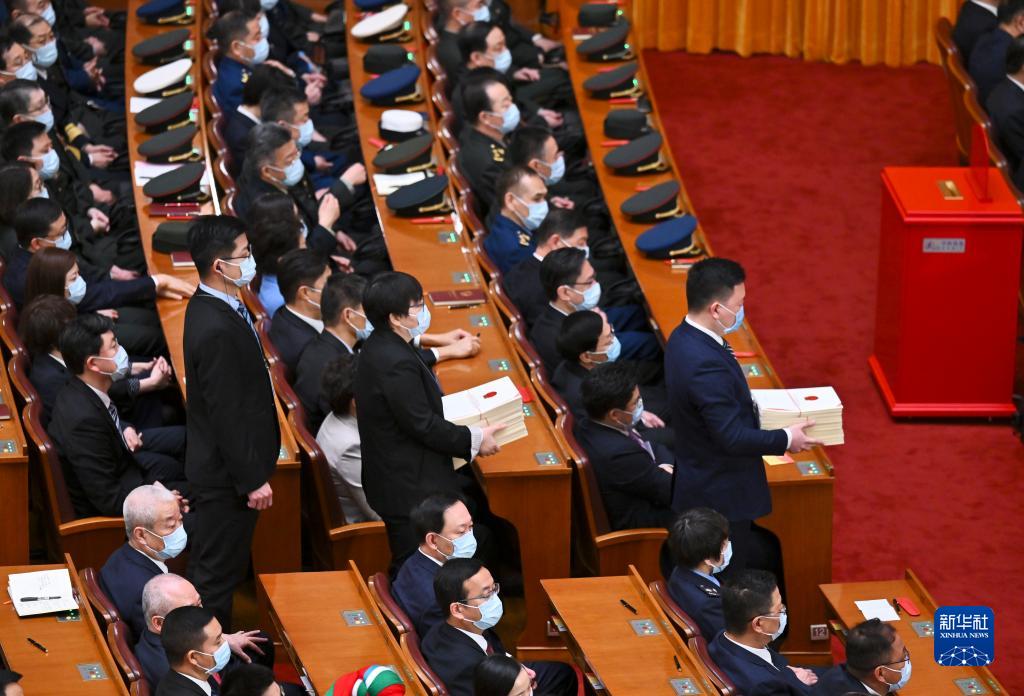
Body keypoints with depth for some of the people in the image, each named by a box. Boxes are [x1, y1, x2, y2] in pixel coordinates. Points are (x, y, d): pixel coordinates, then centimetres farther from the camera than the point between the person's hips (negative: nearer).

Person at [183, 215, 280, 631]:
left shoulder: (210, 307, 4)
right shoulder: (217, 330, -28)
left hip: (215, 466, 10)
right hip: (227, 472, -10)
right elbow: (227, 413, -25)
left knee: (210, 564, 21)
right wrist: (253, 480, -18)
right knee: (219, 570, 2)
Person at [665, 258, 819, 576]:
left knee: (770, 551, 20)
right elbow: (732, 437, -28)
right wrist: (786, 439, -16)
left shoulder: (684, 338, 0)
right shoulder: (706, 364, -32)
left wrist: (752, 403, 9)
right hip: (720, 497, -10)